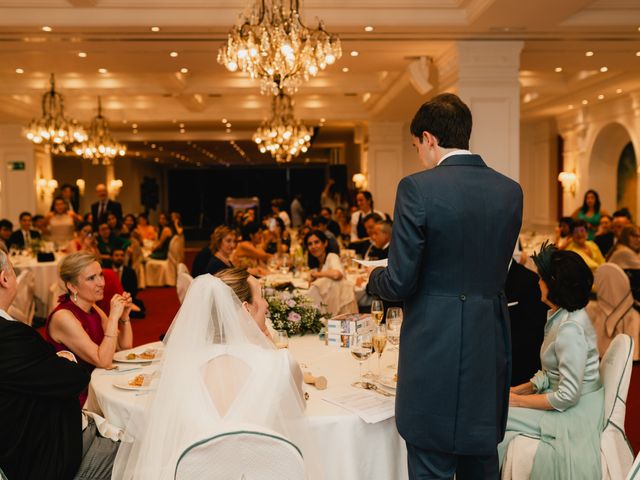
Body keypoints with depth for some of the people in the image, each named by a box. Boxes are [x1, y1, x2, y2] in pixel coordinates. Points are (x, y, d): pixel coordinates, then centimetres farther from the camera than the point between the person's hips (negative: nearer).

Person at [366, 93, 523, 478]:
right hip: (490, 344, 6)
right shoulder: (510, 190, 3)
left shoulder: (418, 188, -15)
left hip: (434, 343, -6)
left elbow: (400, 282, -14)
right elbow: (497, 269, 11)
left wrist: (373, 279, 7)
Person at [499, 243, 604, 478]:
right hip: (559, 399, 9)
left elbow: (568, 396, -24)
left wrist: (518, 400, -15)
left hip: (575, 413, -9)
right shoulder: (560, 318, 6)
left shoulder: (570, 329, -25)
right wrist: (519, 390, 1)